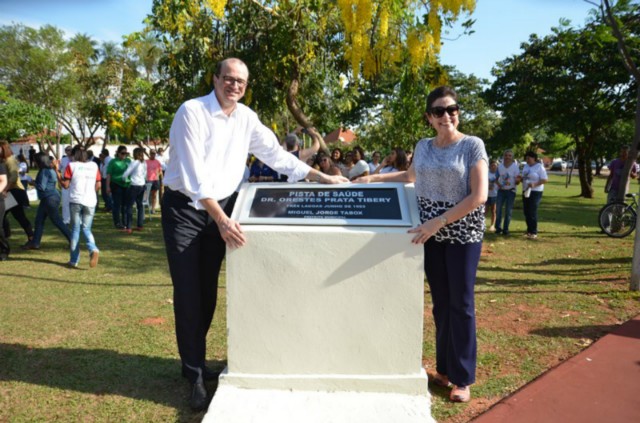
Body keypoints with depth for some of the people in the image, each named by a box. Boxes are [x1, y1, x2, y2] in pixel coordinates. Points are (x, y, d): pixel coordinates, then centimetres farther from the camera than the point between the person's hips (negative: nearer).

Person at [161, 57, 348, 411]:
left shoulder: (246, 118, 1)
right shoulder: (192, 111, -17)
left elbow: (276, 154, 7)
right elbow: (194, 175, -24)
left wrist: (321, 177, 2)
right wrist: (222, 220, -31)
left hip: (221, 208, 5)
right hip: (185, 208, -5)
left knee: (208, 292, 12)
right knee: (188, 294, -3)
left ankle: (197, 363, 30)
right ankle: (195, 375, 11)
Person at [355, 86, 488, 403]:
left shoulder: (472, 145, -8)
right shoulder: (423, 147, 6)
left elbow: (479, 196, -16)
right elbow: (410, 176, 27)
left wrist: (438, 222, -21)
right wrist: (373, 178, 18)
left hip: (462, 233, -4)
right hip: (431, 233, 4)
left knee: (461, 304, 2)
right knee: (441, 303, 10)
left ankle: (462, 378, 15)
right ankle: (444, 368, 25)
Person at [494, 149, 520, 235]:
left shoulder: (515, 167, -4)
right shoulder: (499, 166, 4)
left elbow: (517, 182, -4)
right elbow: (496, 178, 12)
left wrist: (517, 180, -27)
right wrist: (498, 183, -9)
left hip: (511, 191, -2)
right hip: (501, 190, 2)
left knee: (508, 211, 1)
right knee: (498, 209, -1)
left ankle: (506, 229, 9)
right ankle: (498, 227, 9)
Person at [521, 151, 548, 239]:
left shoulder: (539, 167, -8)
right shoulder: (526, 166, 14)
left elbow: (545, 179, -12)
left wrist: (534, 184, -23)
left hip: (535, 192, -7)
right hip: (526, 192, 7)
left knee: (532, 212, -10)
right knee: (526, 212, 7)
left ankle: (534, 232, -4)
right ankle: (529, 231, 17)